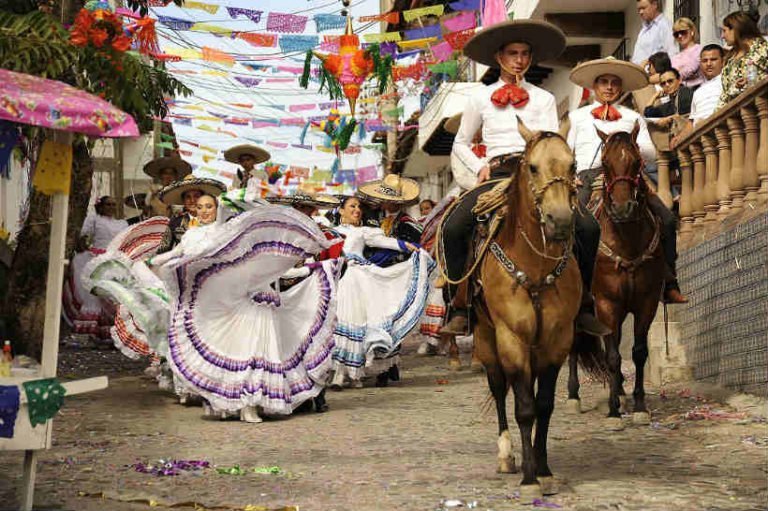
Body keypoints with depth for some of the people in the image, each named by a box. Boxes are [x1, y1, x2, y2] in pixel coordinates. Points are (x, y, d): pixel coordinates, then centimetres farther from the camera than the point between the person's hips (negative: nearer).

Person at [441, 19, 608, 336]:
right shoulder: (481, 99, 16)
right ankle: (459, 309, -17)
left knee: (588, 227, -22)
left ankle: (583, 305, -7)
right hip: (497, 175, 0)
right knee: (453, 228, -28)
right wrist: (480, 167, 3)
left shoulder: (544, 99, 17)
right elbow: (461, 144, 21)